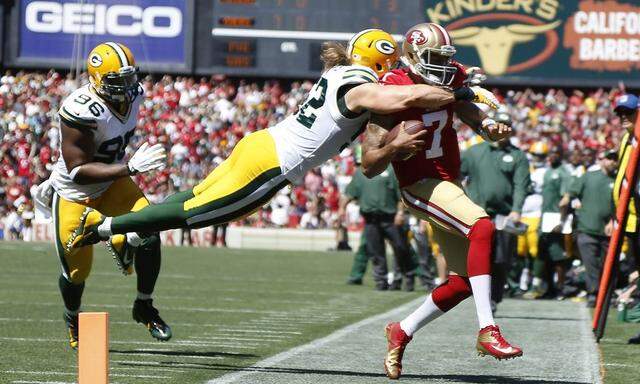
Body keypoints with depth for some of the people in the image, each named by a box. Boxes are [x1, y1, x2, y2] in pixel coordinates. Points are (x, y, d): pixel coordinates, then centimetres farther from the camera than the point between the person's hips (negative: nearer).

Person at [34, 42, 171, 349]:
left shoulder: (133, 94, -10)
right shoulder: (81, 111, -34)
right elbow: (78, 171, -33)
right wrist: (131, 167, -40)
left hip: (113, 181, 5)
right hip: (74, 192, -5)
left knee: (148, 235, -17)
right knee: (77, 271, 3)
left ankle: (144, 306, 5)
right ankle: (73, 318, 38)